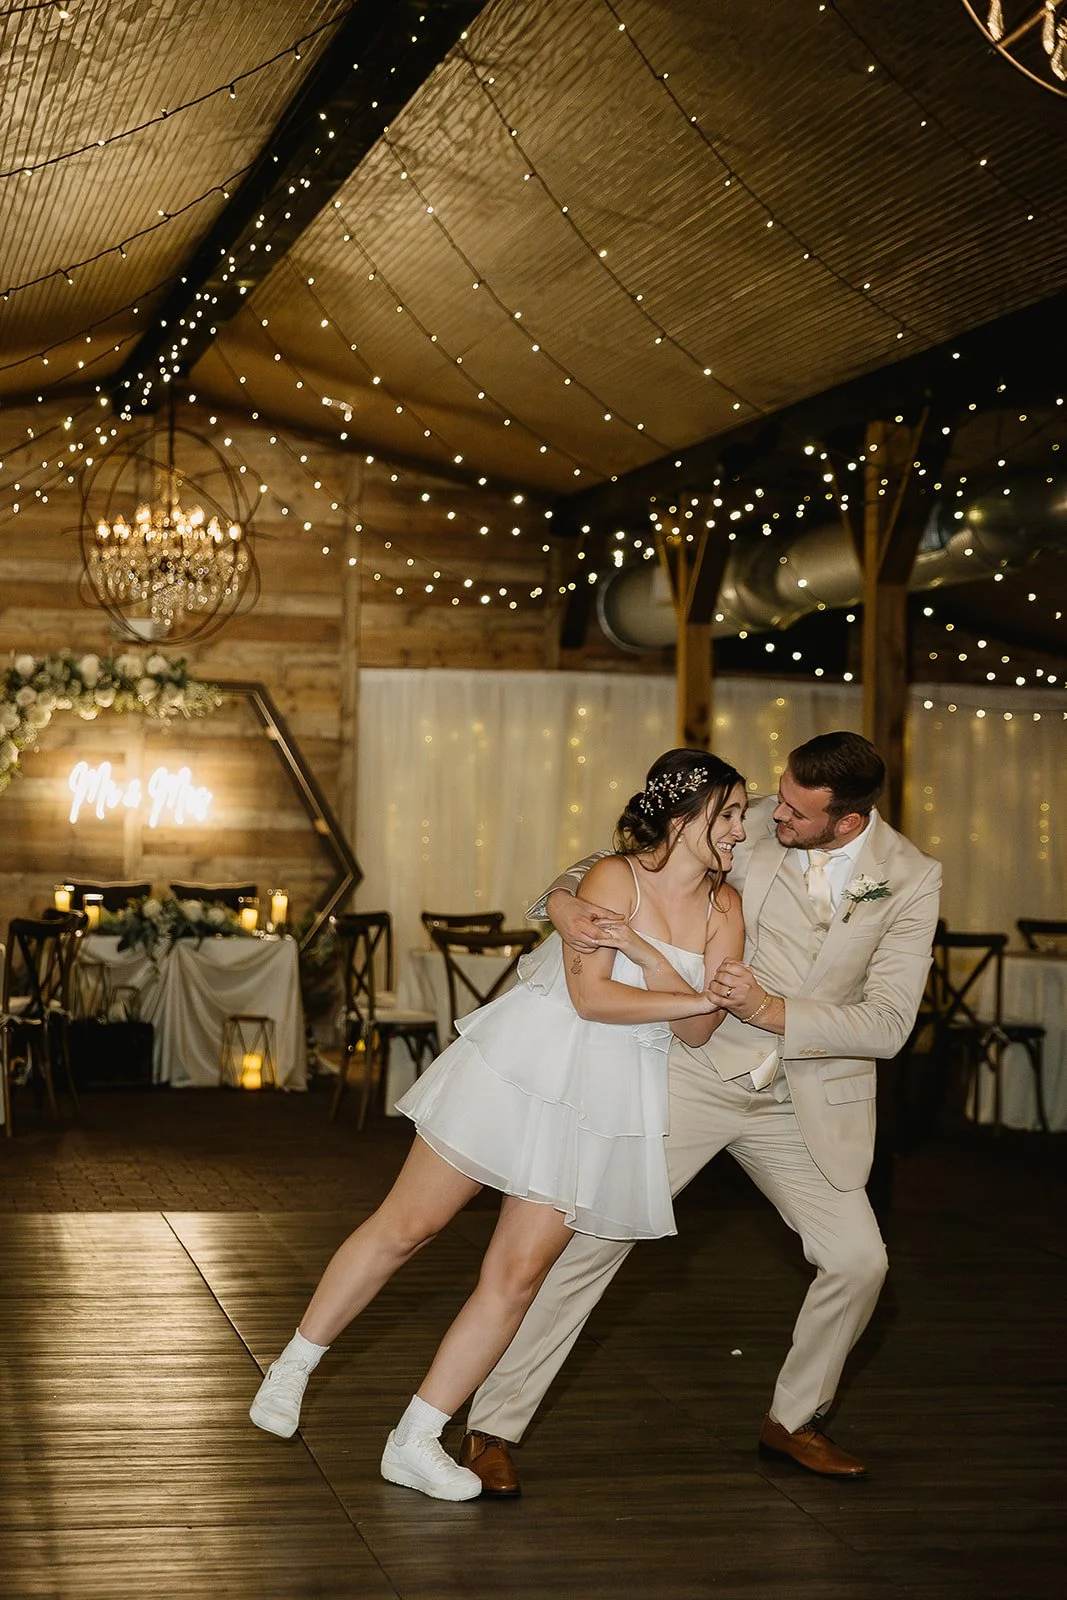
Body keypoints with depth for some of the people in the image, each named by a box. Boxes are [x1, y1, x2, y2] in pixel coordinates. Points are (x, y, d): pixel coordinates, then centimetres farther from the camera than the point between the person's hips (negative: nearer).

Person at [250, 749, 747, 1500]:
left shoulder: (725, 909, 3)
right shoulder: (614, 878, -10)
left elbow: (703, 1030, -5)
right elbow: (590, 995, -17)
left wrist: (645, 953, -18)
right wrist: (689, 999, -13)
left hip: (609, 1101, 4)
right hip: (525, 1064, -4)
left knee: (518, 1274, 0)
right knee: (408, 1224, 0)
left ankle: (415, 1441, 10)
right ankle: (294, 1366, 19)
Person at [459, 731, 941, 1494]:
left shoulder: (912, 879, -9)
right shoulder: (752, 825, -10)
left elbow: (888, 1023, -13)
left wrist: (774, 1012, -25)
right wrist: (565, 897, -24)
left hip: (807, 1099, 2)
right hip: (697, 1072, -2)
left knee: (859, 1261, -1)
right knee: (594, 1237, -7)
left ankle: (794, 1420, 27)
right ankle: (494, 1426, 3)